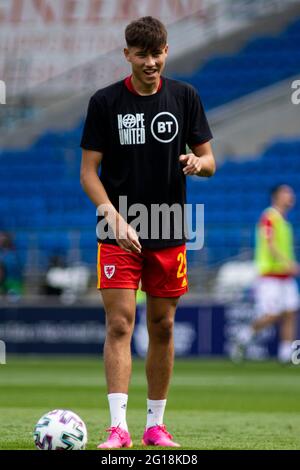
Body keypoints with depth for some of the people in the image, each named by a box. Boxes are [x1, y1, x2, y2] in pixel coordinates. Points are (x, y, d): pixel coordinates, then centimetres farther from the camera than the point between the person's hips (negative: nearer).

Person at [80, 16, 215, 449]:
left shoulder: (185, 97, 4)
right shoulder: (105, 102, -3)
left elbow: (209, 161, 8)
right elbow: (89, 171, -3)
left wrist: (196, 162, -17)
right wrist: (115, 218, -17)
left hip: (169, 234, 3)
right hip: (119, 234, -2)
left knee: (163, 327, 7)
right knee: (119, 323, -11)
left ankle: (155, 425, 17)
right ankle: (118, 427, -15)